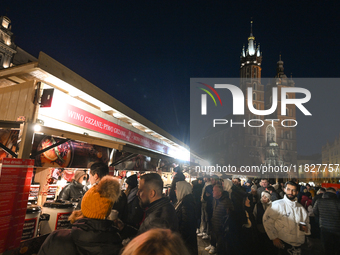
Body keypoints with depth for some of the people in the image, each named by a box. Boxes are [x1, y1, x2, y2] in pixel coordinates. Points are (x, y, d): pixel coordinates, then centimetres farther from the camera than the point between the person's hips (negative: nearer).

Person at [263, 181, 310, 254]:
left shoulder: (301, 208, 8)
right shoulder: (277, 205, -10)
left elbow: (307, 223, 20)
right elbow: (267, 221, -12)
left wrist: (306, 228, -2)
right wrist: (274, 238, -14)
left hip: (299, 246, 6)